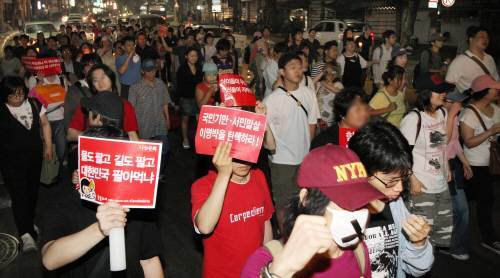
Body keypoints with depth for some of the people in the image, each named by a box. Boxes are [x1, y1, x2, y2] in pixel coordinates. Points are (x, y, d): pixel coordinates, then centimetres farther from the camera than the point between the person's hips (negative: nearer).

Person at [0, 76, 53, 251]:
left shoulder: (34, 105, 1)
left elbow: (45, 124, 10)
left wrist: (48, 146, 8)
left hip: (34, 157, 4)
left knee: (32, 191, 15)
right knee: (19, 194, -7)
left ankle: (29, 222, 37)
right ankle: (26, 234, -7)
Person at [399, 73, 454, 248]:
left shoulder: (443, 113, 7)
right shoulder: (413, 118, -15)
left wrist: (447, 170, 17)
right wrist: (413, 179, -18)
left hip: (442, 185, 8)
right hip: (422, 187, -8)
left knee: (445, 228, 16)